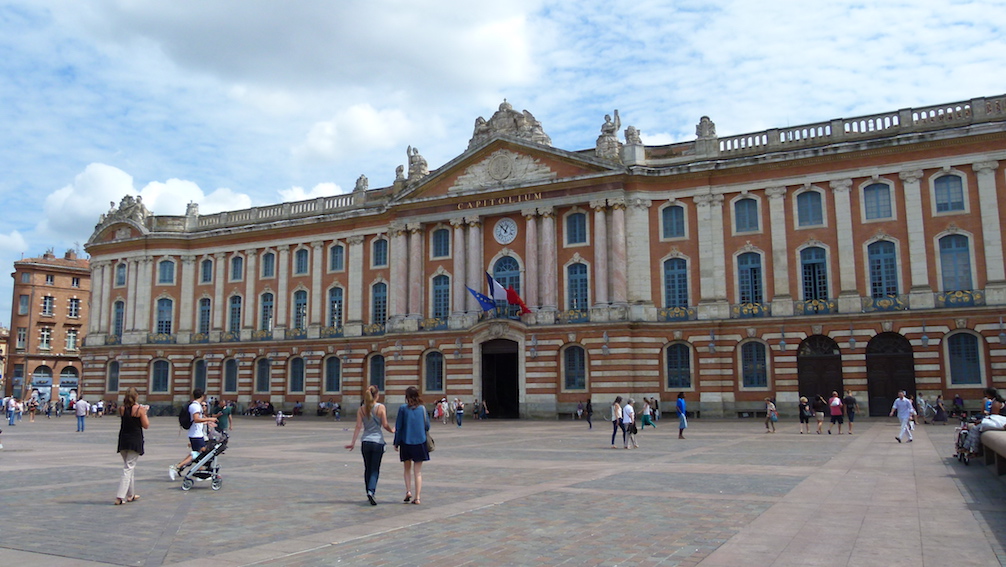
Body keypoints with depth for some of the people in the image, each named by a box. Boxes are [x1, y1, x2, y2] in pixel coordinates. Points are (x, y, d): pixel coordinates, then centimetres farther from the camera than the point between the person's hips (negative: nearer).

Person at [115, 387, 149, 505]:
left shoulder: (122, 409, 1)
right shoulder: (139, 409, -11)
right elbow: (146, 426, -6)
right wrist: (144, 413, 5)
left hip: (123, 440, 5)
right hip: (135, 441, -5)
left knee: (129, 467, 18)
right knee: (129, 468, -3)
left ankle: (131, 495, 26)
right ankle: (120, 496, -9)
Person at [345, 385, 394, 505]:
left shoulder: (361, 409, 3)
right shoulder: (381, 407, -6)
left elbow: (358, 426, -2)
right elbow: (385, 425, -6)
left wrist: (353, 442, 0)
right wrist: (392, 430, 13)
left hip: (365, 442, 3)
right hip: (378, 441, -3)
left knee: (367, 469, 15)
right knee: (375, 469, 1)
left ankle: (369, 493, 21)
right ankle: (371, 491, -18)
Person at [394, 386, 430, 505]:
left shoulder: (403, 408, -5)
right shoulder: (422, 408, -1)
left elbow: (398, 427, -3)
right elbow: (427, 426, 2)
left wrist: (396, 443, 4)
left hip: (406, 443, -1)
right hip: (420, 442, 1)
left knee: (407, 469, 18)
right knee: (418, 471, 6)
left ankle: (408, 491, 3)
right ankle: (417, 497, 2)